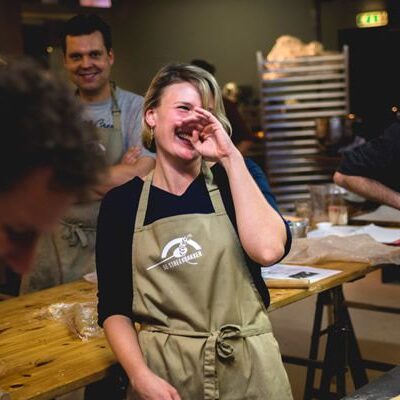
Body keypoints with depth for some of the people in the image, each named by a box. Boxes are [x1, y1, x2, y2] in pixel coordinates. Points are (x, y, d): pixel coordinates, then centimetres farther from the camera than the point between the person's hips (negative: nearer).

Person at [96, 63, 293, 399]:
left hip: (246, 368, 1)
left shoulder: (232, 180, 0)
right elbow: (114, 308, 1)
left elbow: (268, 250, -19)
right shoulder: (121, 202, 0)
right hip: (163, 372, 0)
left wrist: (231, 157, -15)